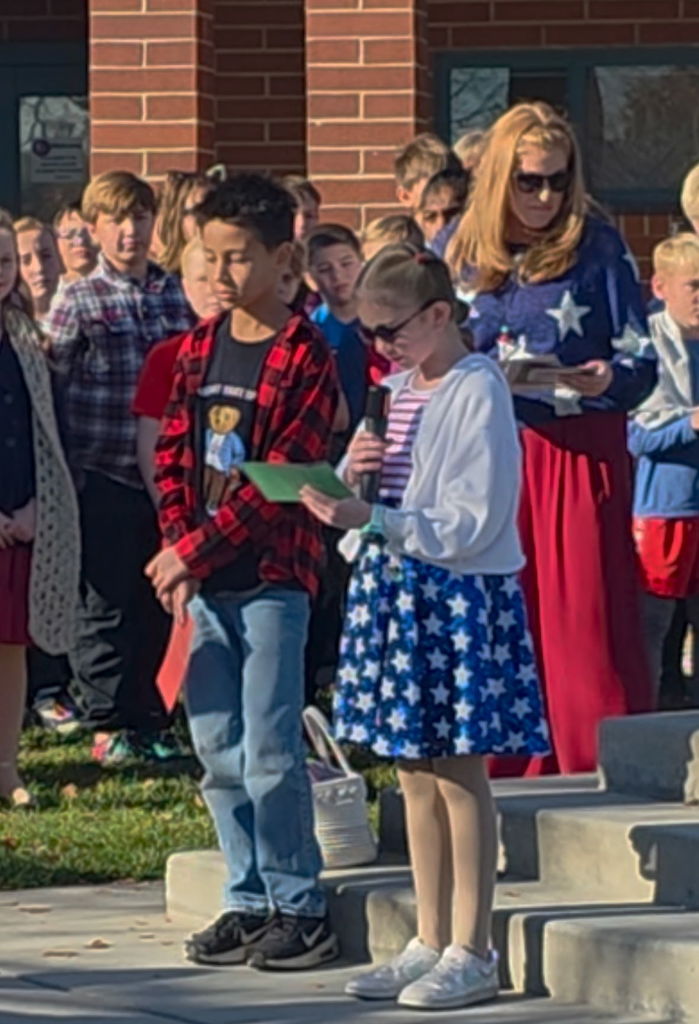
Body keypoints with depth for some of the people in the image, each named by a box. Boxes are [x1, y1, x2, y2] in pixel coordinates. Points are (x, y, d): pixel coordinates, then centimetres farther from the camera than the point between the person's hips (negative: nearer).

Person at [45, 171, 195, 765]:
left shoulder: (178, 295, 7)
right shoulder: (77, 303, -4)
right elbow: (51, 392, -5)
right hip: (103, 477, -3)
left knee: (157, 604, 9)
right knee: (107, 604, 2)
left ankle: (146, 719, 20)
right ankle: (110, 725, 11)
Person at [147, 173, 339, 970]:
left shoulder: (305, 356, -8)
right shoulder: (199, 348, 12)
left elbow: (282, 479, -14)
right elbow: (173, 455, 10)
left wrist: (195, 550, -15)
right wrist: (179, 551, -5)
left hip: (272, 576, -6)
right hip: (204, 579, 6)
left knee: (269, 752, -6)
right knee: (218, 749, 8)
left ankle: (299, 907, 3)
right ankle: (249, 900, 17)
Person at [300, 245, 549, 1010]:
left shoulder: (477, 393, -13)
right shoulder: (400, 390, 12)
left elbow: (472, 523, -18)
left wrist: (375, 520, -26)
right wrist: (355, 474, -2)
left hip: (461, 594, -8)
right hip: (395, 589, 8)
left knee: (458, 771, -4)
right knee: (414, 770, 11)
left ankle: (470, 953, 2)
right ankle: (429, 943, 18)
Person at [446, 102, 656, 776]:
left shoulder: (597, 250, -1)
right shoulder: (460, 253, 10)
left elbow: (640, 362, -3)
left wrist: (605, 379, -24)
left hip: (579, 460, -3)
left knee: (585, 623, -5)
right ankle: (505, 776, 12)